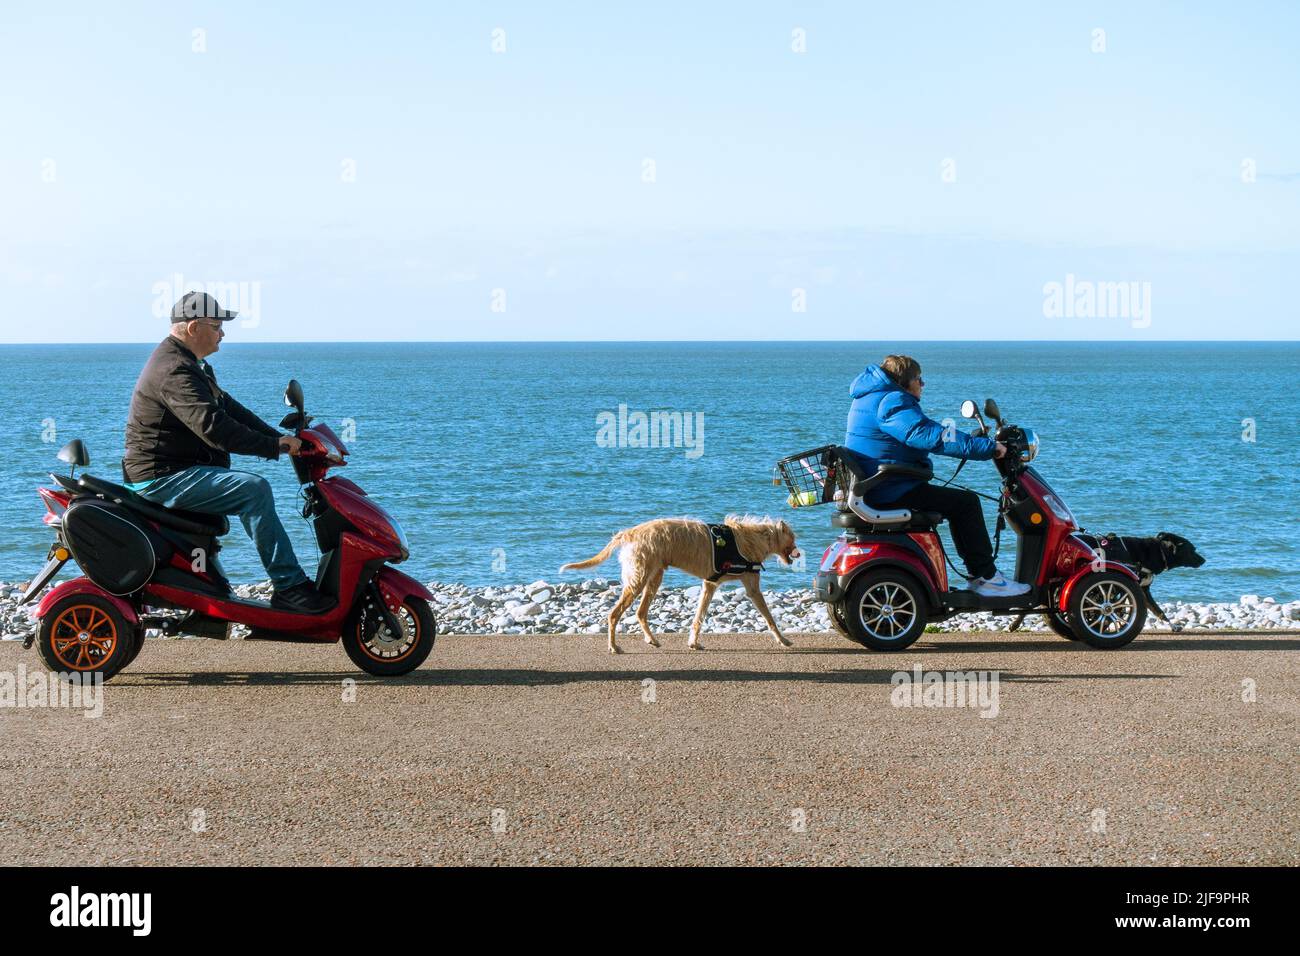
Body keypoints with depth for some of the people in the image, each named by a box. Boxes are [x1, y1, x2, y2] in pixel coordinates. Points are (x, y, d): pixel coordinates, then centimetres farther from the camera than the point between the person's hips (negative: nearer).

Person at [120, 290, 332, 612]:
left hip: (174, 471, 12)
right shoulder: (175, 371, -20)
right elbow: (214, 428, -29)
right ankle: (289, 586, -23)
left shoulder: (191, 365, 18)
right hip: (163, 478, -12)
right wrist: (274, 447, -24)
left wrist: (279, 438, 8)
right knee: (254, 490, -23)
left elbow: (228, 408, 18)